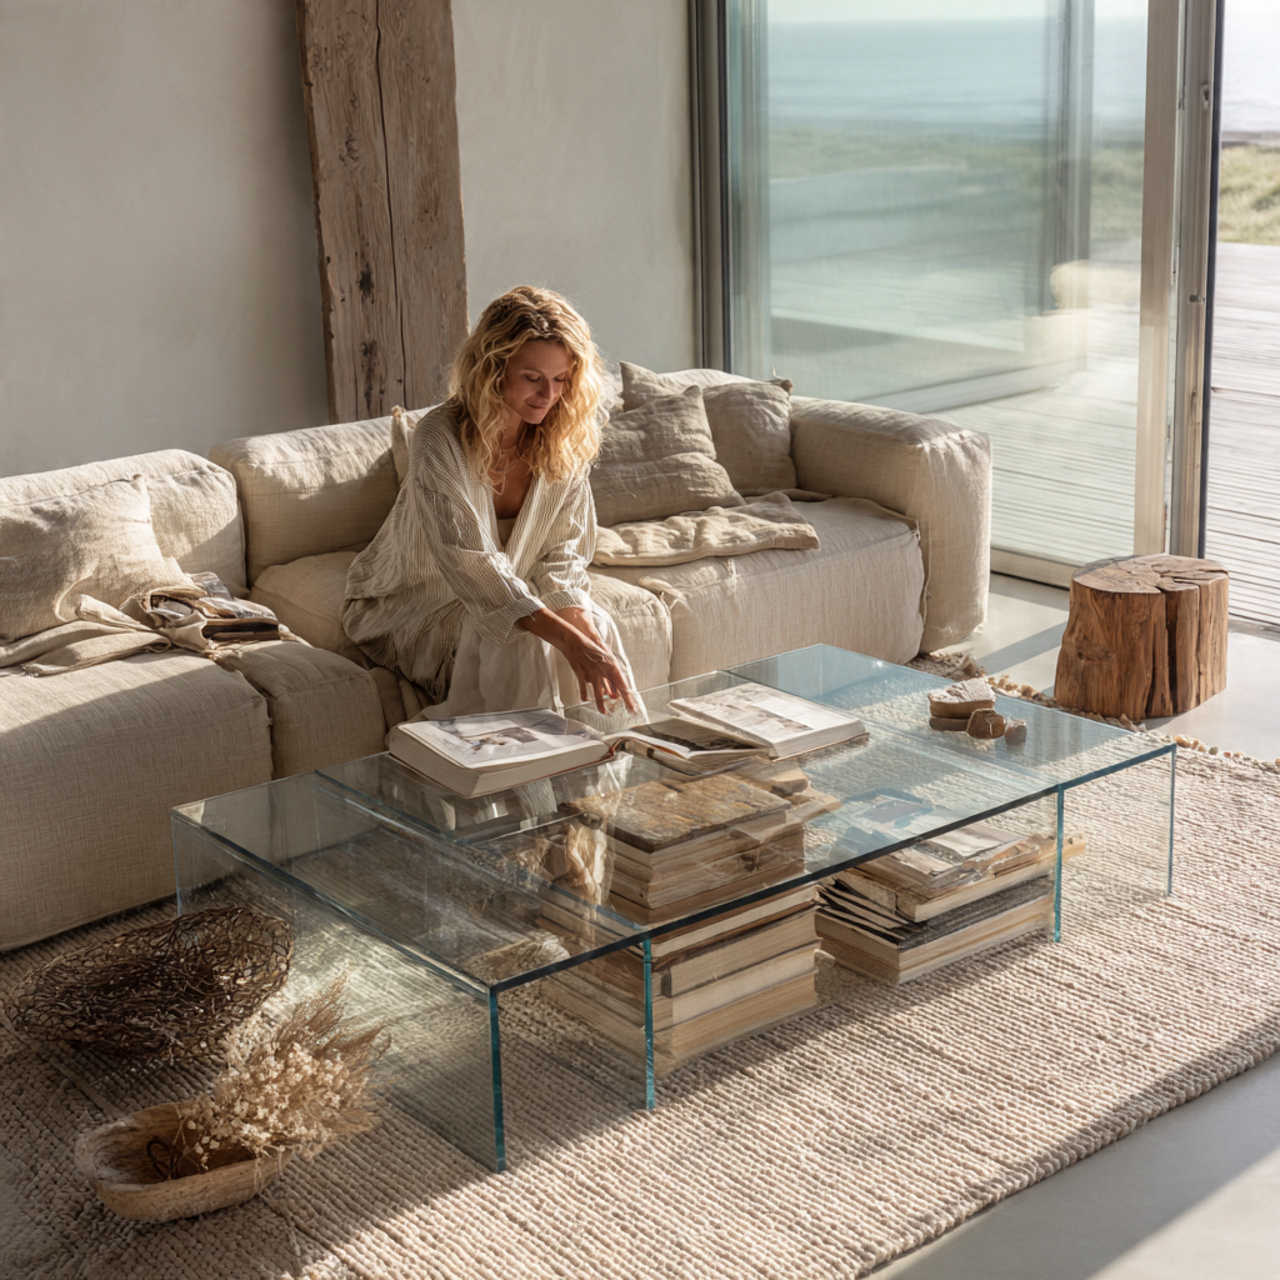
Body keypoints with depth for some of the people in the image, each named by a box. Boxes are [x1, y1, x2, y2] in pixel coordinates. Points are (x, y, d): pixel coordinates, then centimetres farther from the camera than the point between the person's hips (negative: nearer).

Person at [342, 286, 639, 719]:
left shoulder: (564, 443, -9)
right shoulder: (440, 440, -28)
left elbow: (561, 562, -10)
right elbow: (473, 569, -36)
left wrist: (590, 636, -30)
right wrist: (570, 642, -45)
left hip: (513, 593, 5)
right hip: (411, 603, -5)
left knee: (596, 626, -20)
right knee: (516, 643, -31)